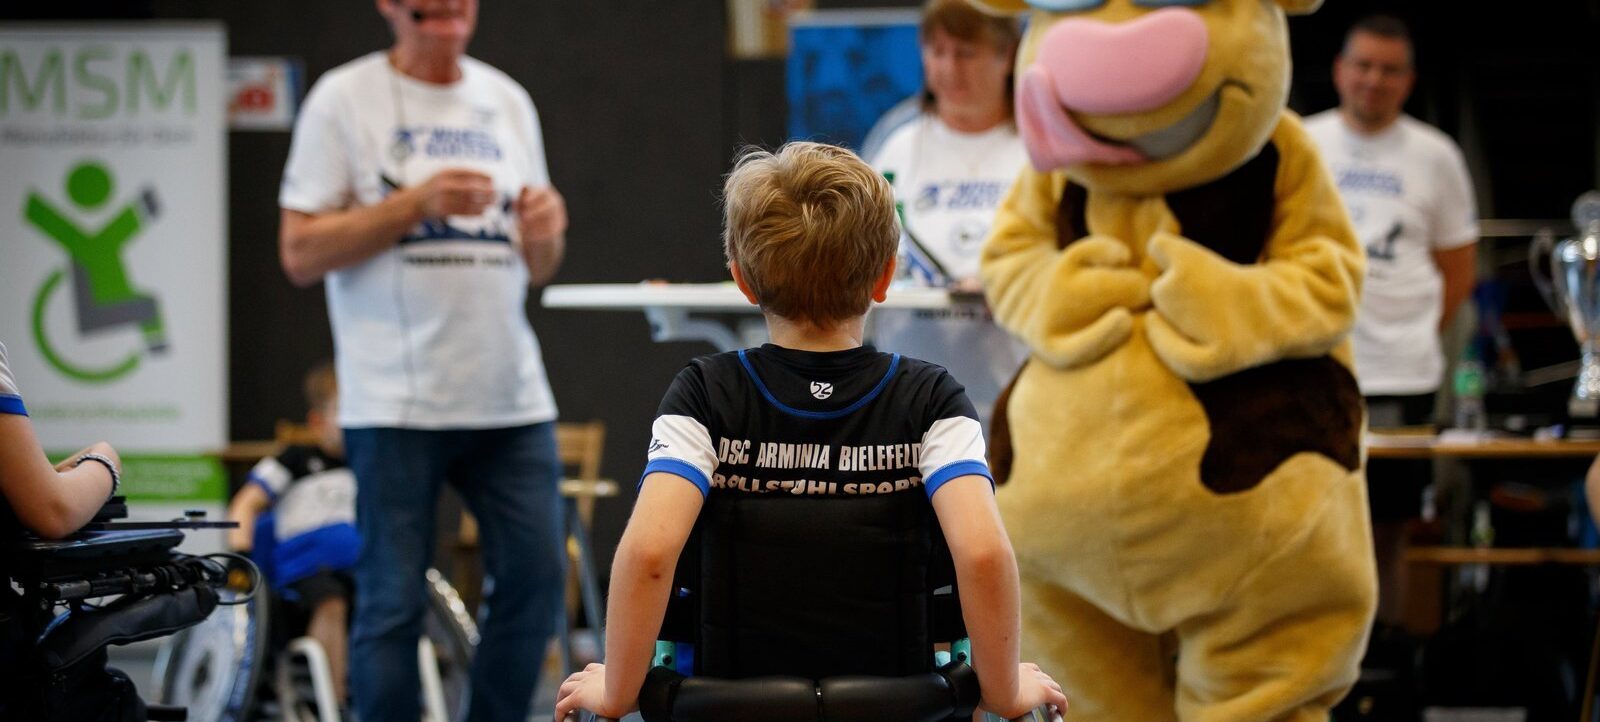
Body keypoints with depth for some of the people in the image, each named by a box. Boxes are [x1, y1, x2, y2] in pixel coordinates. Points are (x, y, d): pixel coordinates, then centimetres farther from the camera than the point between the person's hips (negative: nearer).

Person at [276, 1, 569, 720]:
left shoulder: (507, 101, 14)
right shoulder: (343, 99, -1)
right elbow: (300, 253, -6)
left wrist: (545, 230, -6)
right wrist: (415, 203, -16)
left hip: (511, 395, 5)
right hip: (397, 401, -5)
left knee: (535, 580, 4)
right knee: (393, 599, -2)